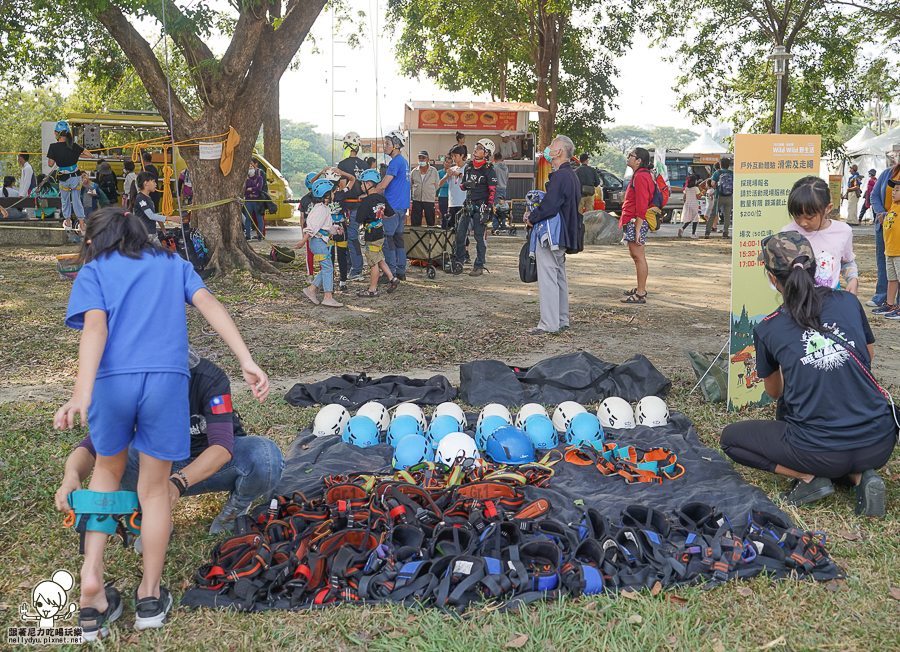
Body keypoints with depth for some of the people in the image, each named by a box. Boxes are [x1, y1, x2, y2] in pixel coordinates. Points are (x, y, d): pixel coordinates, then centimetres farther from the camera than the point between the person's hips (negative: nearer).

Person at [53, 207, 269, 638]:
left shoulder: (93, 270, 15)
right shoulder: (173, 263, 23)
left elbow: (95, 327, -3)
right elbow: (208, 305, 7)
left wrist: (82, 394, -15)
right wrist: (247, 362, -2)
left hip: (112, 380, 0)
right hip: (167, 378, 1)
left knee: (108, 469, 26)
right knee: (155, 488, 16)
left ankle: (91, 578, 15)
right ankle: (150, 596, 25)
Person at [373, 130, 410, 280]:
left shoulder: (395, 162, -15)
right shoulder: (404, 161, 16)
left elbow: (383, 185, -18)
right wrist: (373, 194, 18)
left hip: (393, 206, -10)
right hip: (402, 206, 10)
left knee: (388, 238, -5)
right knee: (398, 237, 12)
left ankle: (391, 272, -3)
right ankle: (401, 272, 15)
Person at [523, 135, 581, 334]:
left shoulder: (560, 176, -18)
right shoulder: (572, 175, 15)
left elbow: (549, 206, -22)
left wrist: (532, 218, -5)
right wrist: (533, 214, 12)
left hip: (551, 234, -11)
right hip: (562, 234, 11)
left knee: (547, 277, -7)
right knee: (559, 276, 15)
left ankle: (549, 324, -5)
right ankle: (562, 320, 22)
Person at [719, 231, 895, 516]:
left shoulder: (767, 330, -5)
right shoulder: (849, 302, 1)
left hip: (820, 453, -4)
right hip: (880, 444, 4)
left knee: (730, 438, 17)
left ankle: (809, 477, 3)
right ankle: (861, 475, 10)